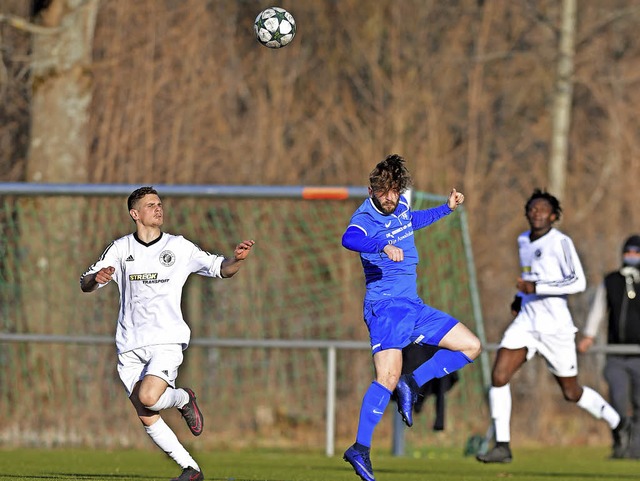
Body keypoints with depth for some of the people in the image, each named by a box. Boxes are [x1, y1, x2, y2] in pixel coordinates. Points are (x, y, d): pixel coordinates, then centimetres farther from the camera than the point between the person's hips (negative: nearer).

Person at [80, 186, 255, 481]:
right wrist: (97, 278, -17)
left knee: (148, 398, -25)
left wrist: (237, 259, -14)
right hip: (130, 346, 3)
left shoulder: (179, 247, 5)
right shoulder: (120, 249, 8)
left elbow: (220, 269, 8)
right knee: (147, 419, -2)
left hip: (167, 341, -3)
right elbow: (85, 285, 6)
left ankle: (183, 399, 8)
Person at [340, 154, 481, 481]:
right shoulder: (366, 218, -15)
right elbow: (349, 239, -40)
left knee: (471, 347, 7)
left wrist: (447, 208, 33)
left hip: (413, 305, 8)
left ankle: (412, 383, 5)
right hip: (385, 306, -8)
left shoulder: (400, 207, 10)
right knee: (388, 377, -25)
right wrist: (384, 246, -56)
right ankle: (361, 448, -26)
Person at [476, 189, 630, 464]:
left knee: (572, 393, 7)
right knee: (498, 377, -14)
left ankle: (616, 423, 34)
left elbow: (578, 282, -21)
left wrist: (536, 288, -26)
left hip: (555, 326, -6)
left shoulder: (560, 242, -12)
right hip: (526, 322, 6)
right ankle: (502, 446, -10)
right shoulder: (523, 241, 11)